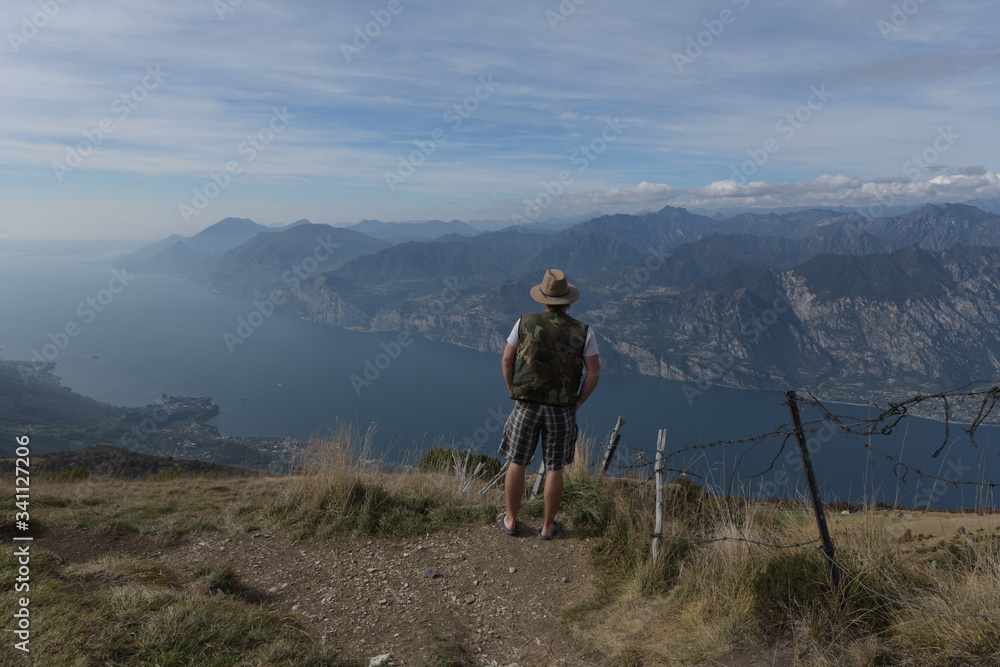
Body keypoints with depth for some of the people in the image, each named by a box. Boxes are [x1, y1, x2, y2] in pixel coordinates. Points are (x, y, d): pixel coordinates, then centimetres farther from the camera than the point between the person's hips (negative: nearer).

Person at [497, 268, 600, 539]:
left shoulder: (525, 323, -6)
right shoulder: (583, 332, -7)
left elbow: (506, 361, -1)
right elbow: (594, 373, -7)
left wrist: (514, 394, 10)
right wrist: (577, 403, 5)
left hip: (526, 406, 0)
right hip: (561, 410, 0)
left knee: (517, 464, 14)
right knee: (554, 469, 12)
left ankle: (511, 521, 25)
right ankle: (547, 526, 22)